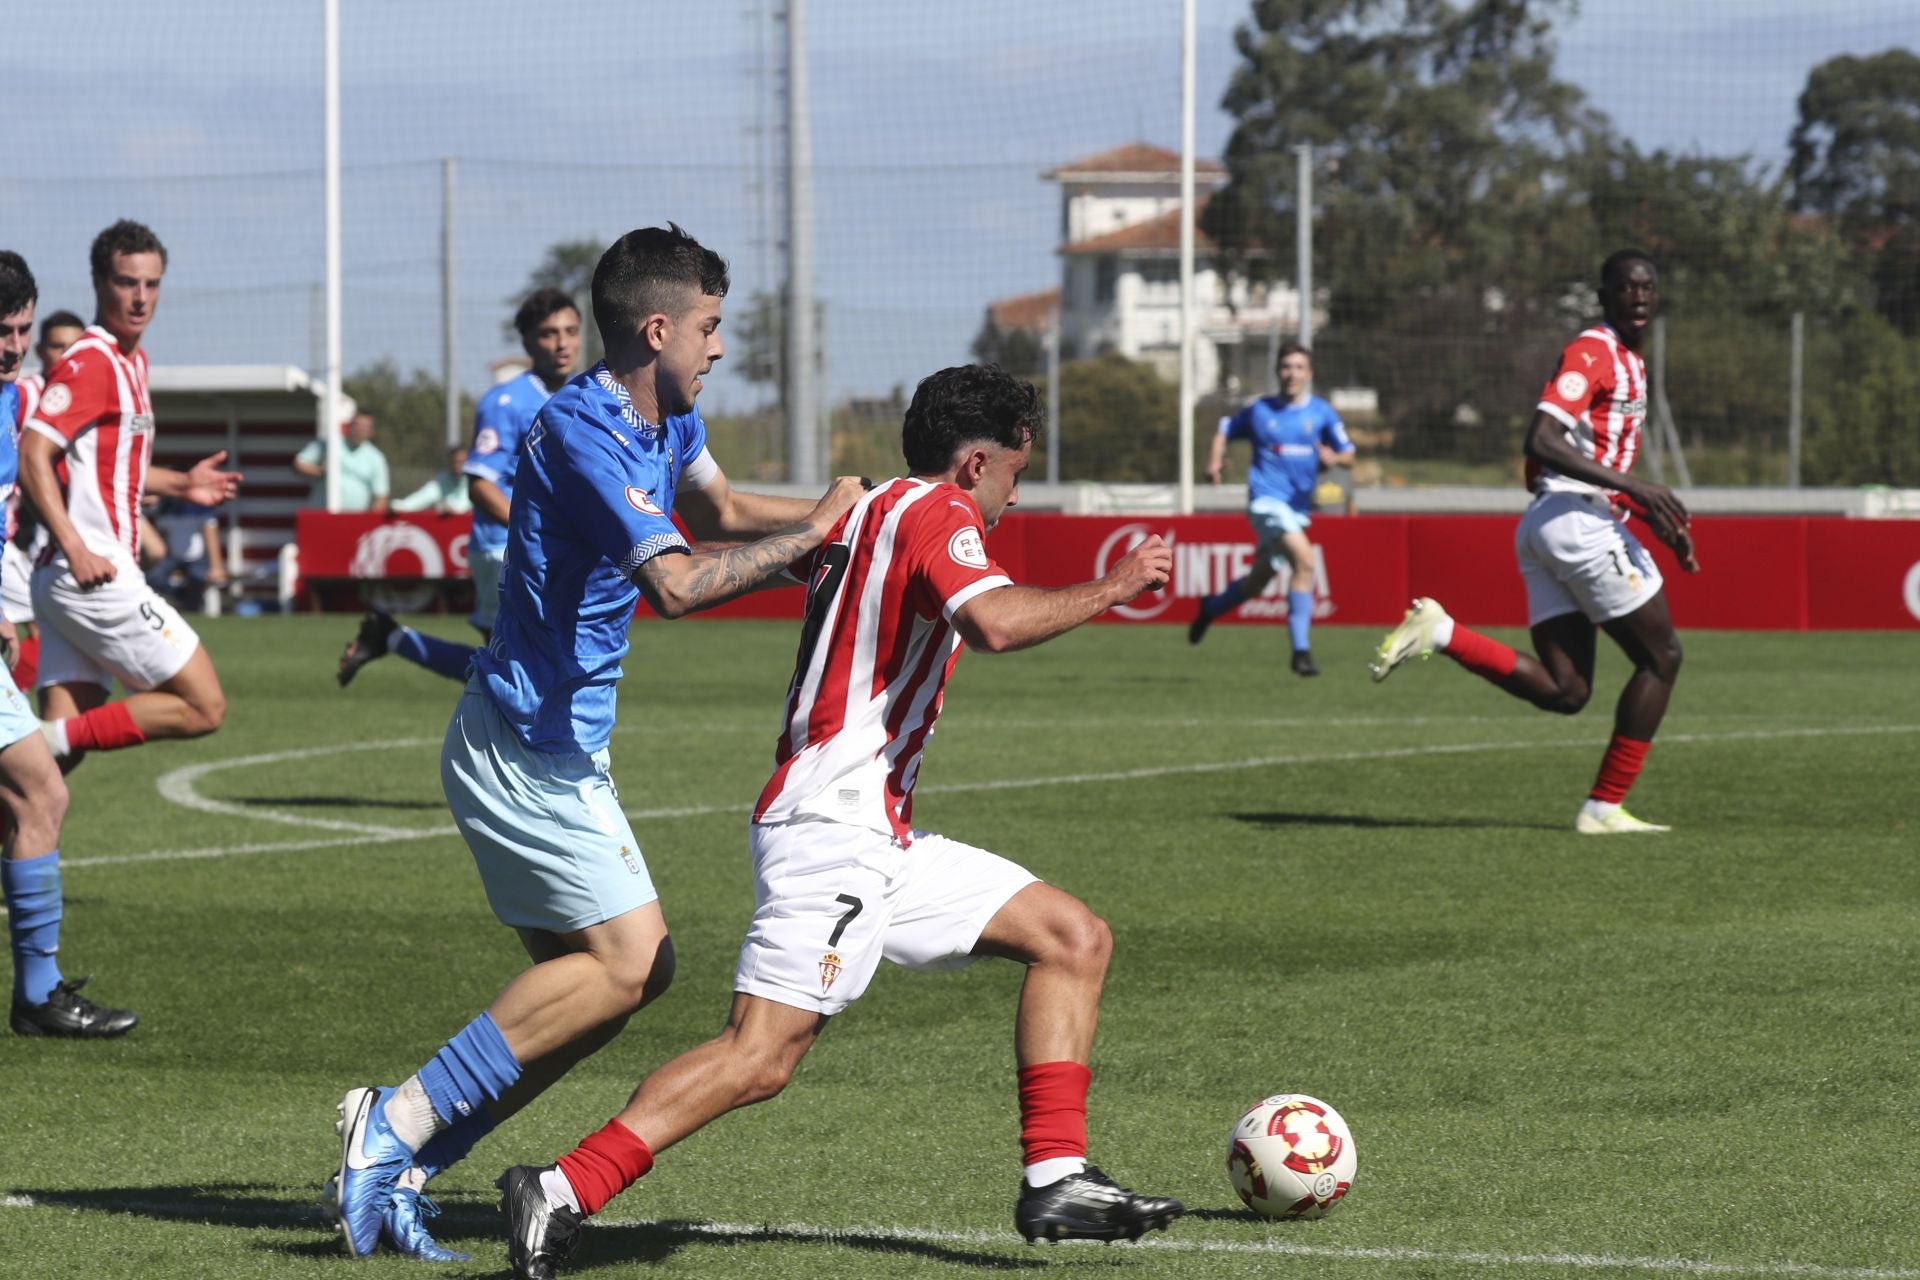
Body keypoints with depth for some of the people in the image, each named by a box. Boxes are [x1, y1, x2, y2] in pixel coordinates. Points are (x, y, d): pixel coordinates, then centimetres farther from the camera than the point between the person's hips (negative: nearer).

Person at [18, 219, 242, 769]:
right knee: (204, 706, -7)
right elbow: (33, 456, -20)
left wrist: (180, 484, 24)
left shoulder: (132, 361, 19)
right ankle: (50, 742, -10)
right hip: (92, 574, -9)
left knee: (66, 738, 4)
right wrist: (76, 549, -26)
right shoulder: (90, 362, -11)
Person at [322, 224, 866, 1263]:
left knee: (590, 979, 6)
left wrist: (839, 510, 17)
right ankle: (397, 1127, -13)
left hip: (558, 746, 10)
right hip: (526, 743, -10)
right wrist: (811, 533, -24)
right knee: (626, 958, -15)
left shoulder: (664, 419, 10)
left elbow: (715, 510, 31)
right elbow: (676, 583, -33)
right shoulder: (583, 433, -21)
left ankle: (393, 1170, 4)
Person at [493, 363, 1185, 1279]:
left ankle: (1056, 1181, 5)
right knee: (763, 1056, -21)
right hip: (832, 832, -11)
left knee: (1074, 939, 11)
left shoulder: (864, 512, 20)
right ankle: (562, 1194, -23)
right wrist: (1110, 589, -14)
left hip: (880, 844, 11)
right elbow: (995, 623, -26)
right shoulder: (938, 512, -7)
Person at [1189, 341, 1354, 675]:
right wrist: (1216, 460, -2)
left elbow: (1349, 455, 5)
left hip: (1298, 507, 5)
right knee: (1305, 560, -26)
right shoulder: (1260, 411, 1)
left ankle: (1210, 608, 46)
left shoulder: (1321, 412, 5)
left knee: (1257, 582, 15)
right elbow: (1225, 430, 17)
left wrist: (1334, 457, -19)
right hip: (1267, 499, -5)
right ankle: (1301, 650, -23)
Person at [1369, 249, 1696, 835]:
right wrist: (1636, 488, -26)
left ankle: (1441, 633, -3)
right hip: (1578, 518, -9)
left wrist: (1658, 518, 23)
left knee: (1564, 691, 3)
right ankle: (1605, 807, 3)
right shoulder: (1591, 353, -9)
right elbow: (1542, 441, -22)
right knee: (1661, 657, 0)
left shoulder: (1628, 363, 22)